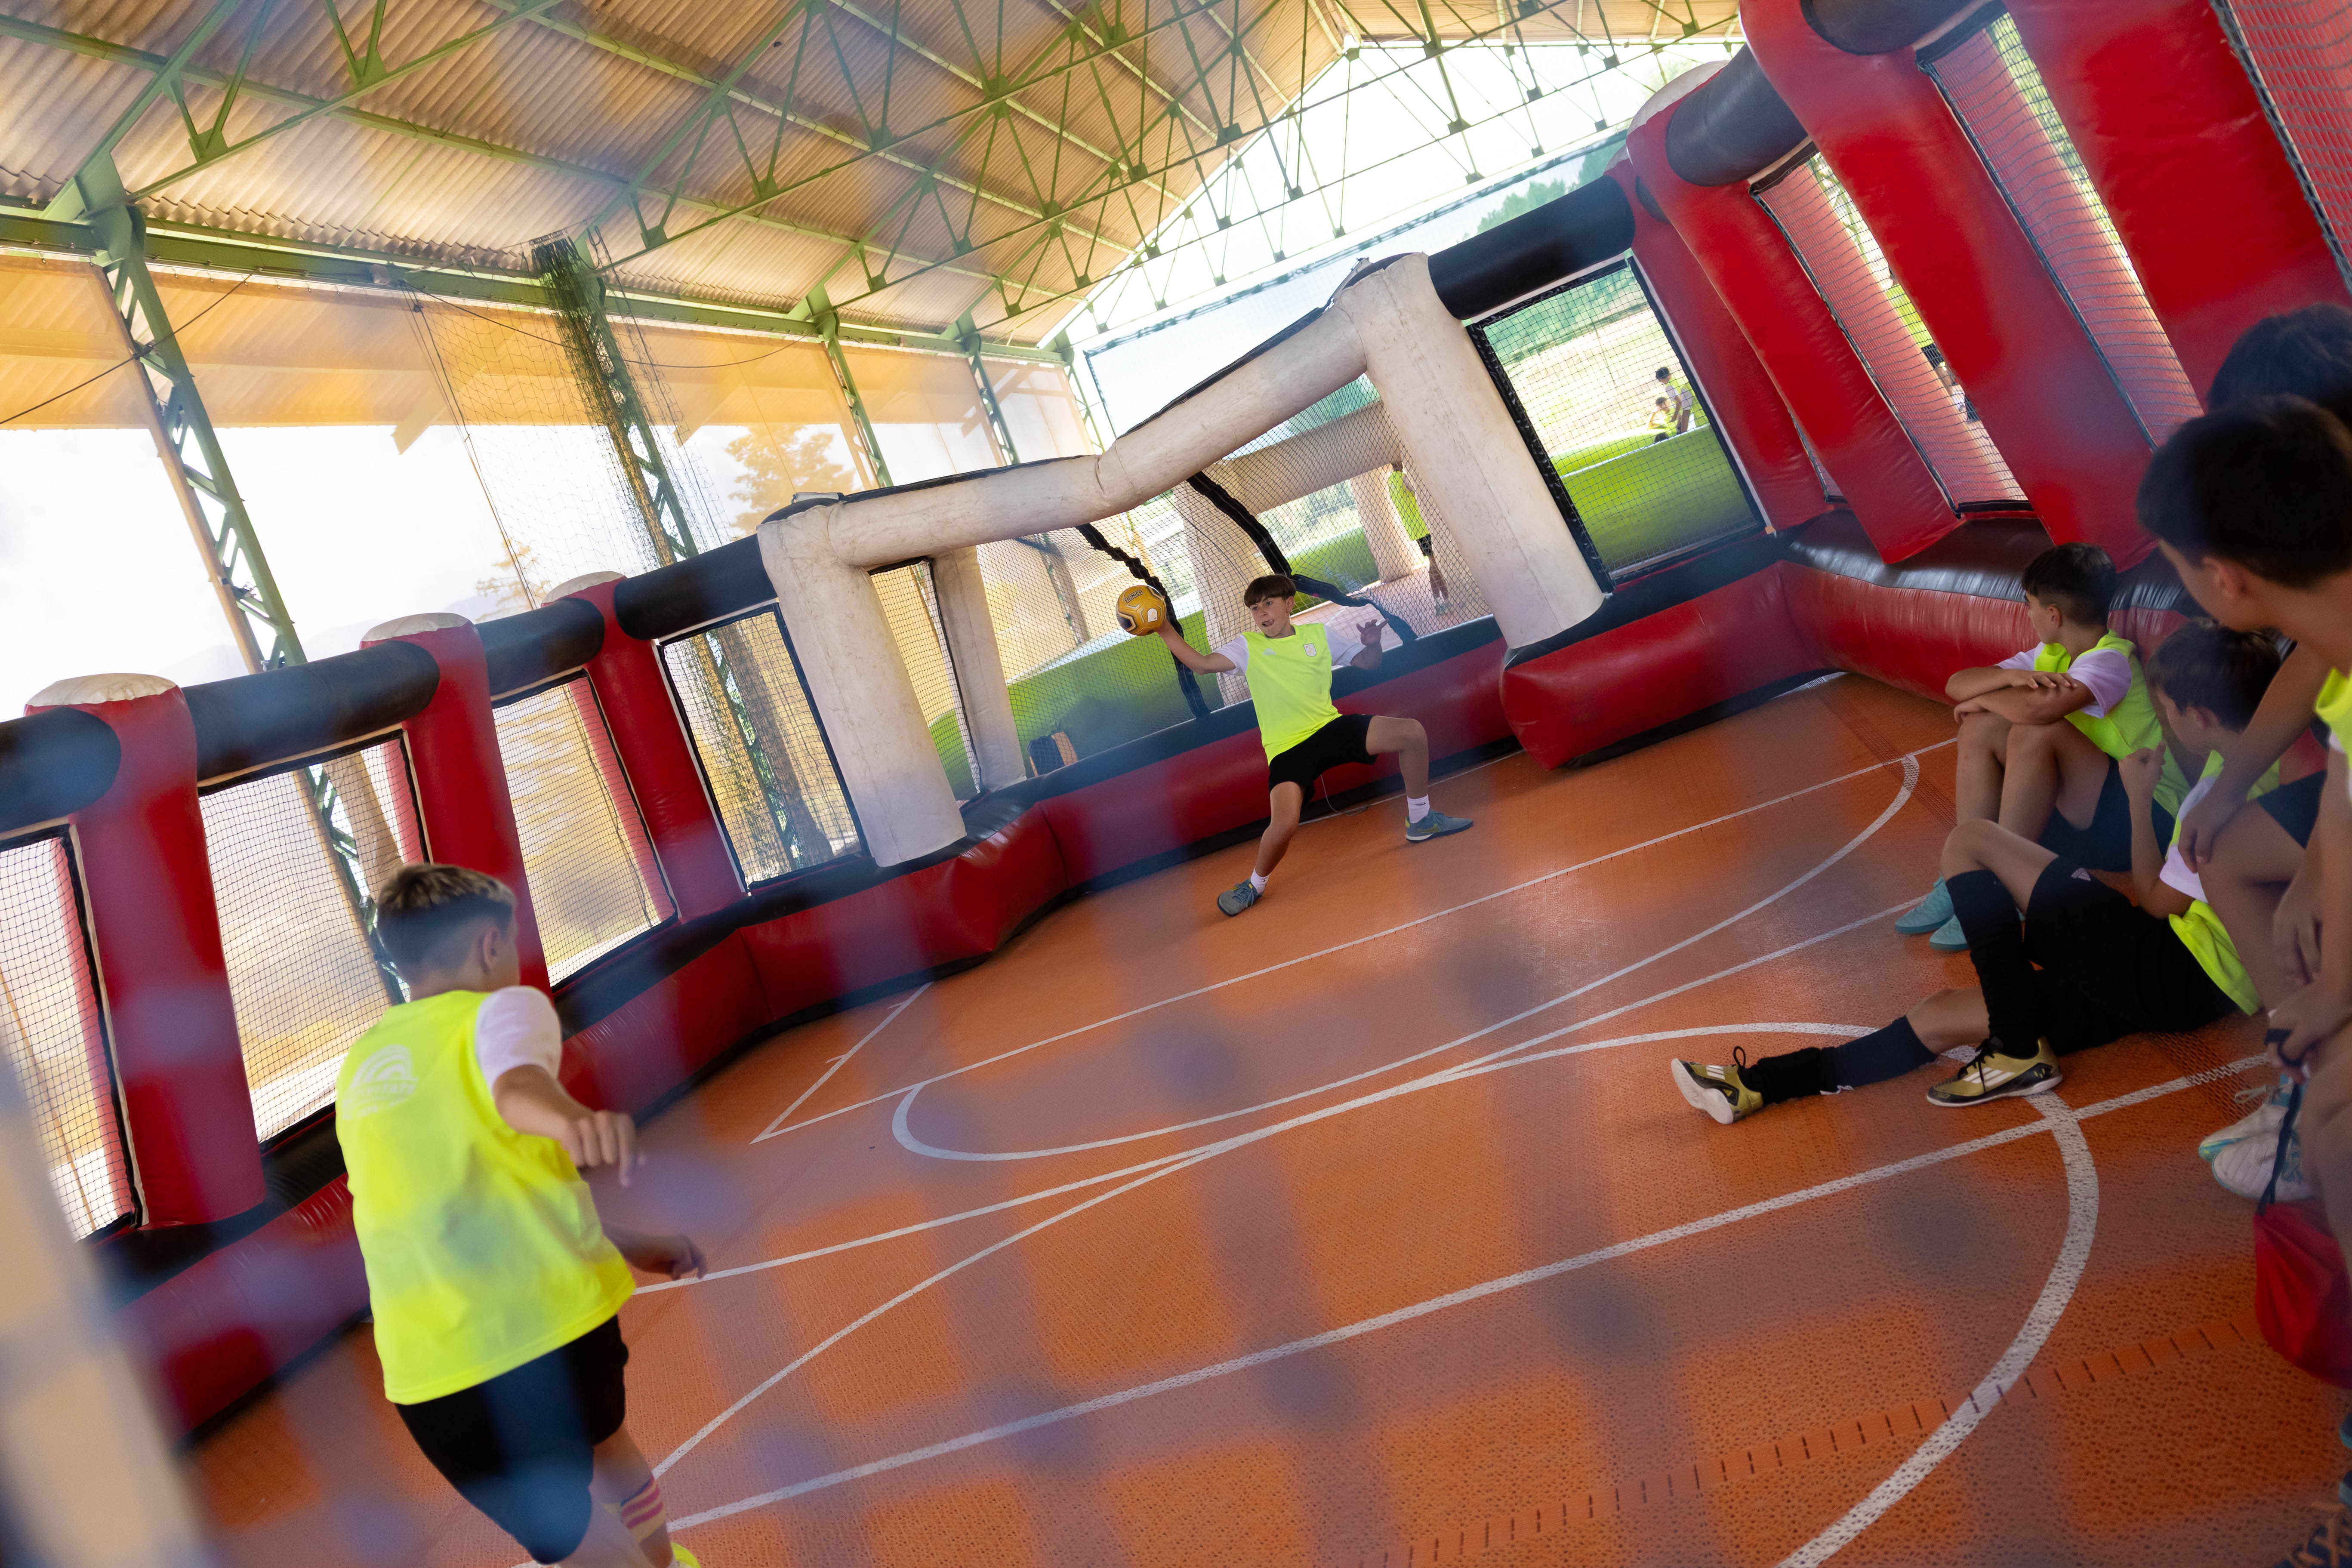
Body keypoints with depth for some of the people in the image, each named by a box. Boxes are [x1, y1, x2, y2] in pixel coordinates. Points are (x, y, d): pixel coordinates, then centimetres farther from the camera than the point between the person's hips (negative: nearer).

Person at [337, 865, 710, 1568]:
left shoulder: (361, 1065, 19)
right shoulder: (502, 1007, 1)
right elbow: (517, 1086, -25)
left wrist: (622, 1246, 30)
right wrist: (574, 1119, -48)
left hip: (428, 1374, 3)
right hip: (547, 1315, -3)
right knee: (604, 1438, 30)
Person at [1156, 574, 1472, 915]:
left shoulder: (1321, 635, 7)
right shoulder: (1248, 647, 3)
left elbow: (1369, 664, 13)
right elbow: (1203, 663, -8)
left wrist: (1372, 643, -10)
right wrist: (1163, 629, -17)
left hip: (1331, 728, 3)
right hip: (1287, 748, -3)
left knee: (1412, 733, -12)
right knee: (1284, 825, -28)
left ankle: (1420, 821, 10)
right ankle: (1255, 885, 2)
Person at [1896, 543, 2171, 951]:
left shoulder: (2112, 659, -17)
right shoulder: (2049, 655, 8)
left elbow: (2038, 708, -37)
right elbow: (1956, 685, 2)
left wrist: (1983, 699, -15)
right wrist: (2011, 676, -19)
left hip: (2146, 820, -8)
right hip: (2078, 817, 8)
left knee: (2038, 732, -29)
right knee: (1982, 727, -5)